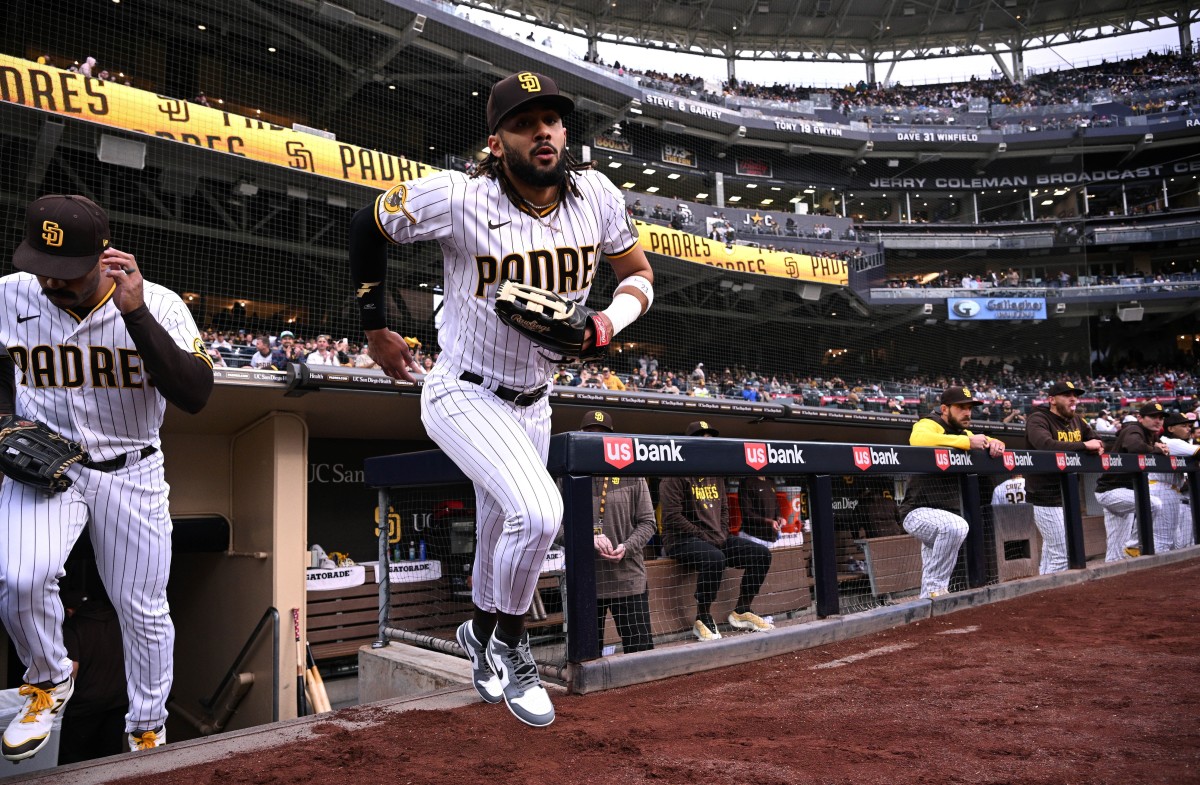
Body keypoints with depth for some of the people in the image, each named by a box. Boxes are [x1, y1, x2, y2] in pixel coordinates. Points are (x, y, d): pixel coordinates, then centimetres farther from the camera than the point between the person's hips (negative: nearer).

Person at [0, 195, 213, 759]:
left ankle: (147, 732, 30)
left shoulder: (159, 304, -17)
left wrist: (135, 313, -35)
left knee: (143, 609, 7)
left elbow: (196, 396, -29)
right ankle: (49, 682, 9)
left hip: (131, 471, -1)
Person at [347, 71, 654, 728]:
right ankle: (510, 642, 4)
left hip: (532, 402, 5)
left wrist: (610, 319, -18)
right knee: (537, 513, -26)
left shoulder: (595, 194, -9)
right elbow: (368, 225, -5)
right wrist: (375, 328, -1)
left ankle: (481, 634, 51)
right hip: (463, 396, -5)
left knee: (504, 539, 19)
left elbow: (639, 275, 3)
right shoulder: (458, 198, -21)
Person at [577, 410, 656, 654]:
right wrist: (589, 538, -17)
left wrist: (626, 547, -11)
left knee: (641, 650, 1)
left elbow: (647, 523, 6)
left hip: (628, 578, 0)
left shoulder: (631, 476, 7)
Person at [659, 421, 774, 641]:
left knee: (761, 553, -2)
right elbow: (673, 517, -16)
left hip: (716, 539, 8)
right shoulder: (676, 476, -9)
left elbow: (724, 509, 22)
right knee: (714, 558, -38)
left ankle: (741, 612, 6)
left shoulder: (716, 476, 16)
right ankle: (703, 619, -21)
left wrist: (722, 536, 3)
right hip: (682, 540, -8)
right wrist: (704, 537, -16)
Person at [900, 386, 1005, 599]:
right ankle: (935, 589, -25)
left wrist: (994, 443, -6)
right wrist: (967, 441, -34)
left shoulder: (963, 433, 15)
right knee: (955, 526, -34)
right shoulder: (929, 424, -12)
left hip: (944, 516, 10)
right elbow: (917, 439, -36)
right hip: (918, 513, -10)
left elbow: (995, 445, 20)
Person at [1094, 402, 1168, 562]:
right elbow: (1136, 447, -35)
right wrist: (1157, 450, -20)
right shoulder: (1133, 430, -15)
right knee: (1155, 504, -29)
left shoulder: (1150, 434, 15)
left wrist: (1157, 445, -2)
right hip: (1111, 490, -10)